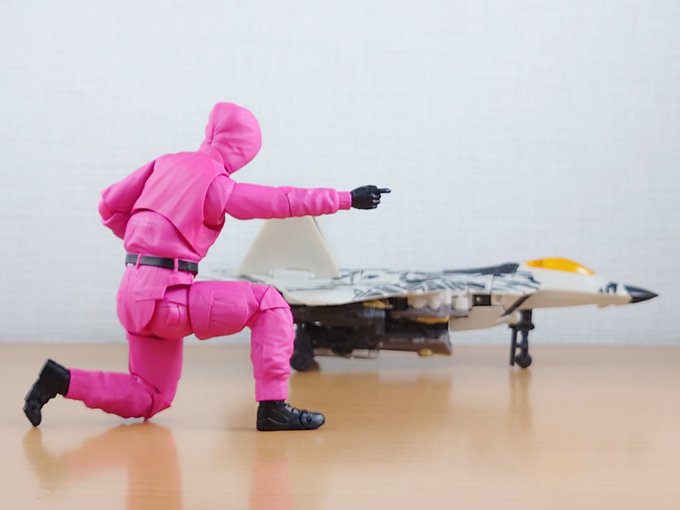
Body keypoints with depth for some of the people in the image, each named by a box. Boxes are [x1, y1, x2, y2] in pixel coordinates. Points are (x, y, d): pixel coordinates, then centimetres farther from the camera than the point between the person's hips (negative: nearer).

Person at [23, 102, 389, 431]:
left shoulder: (168, 163, 9)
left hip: (135, 296, 8)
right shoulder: (215, 182, -11)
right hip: (164, 296, -8)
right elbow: (284, 201, -9)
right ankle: (273, 407, -8)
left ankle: (60, 380, 9)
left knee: (150, 400, 20)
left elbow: (110, 205, 14)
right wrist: (348, 198, -2)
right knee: (269, 304, -4)